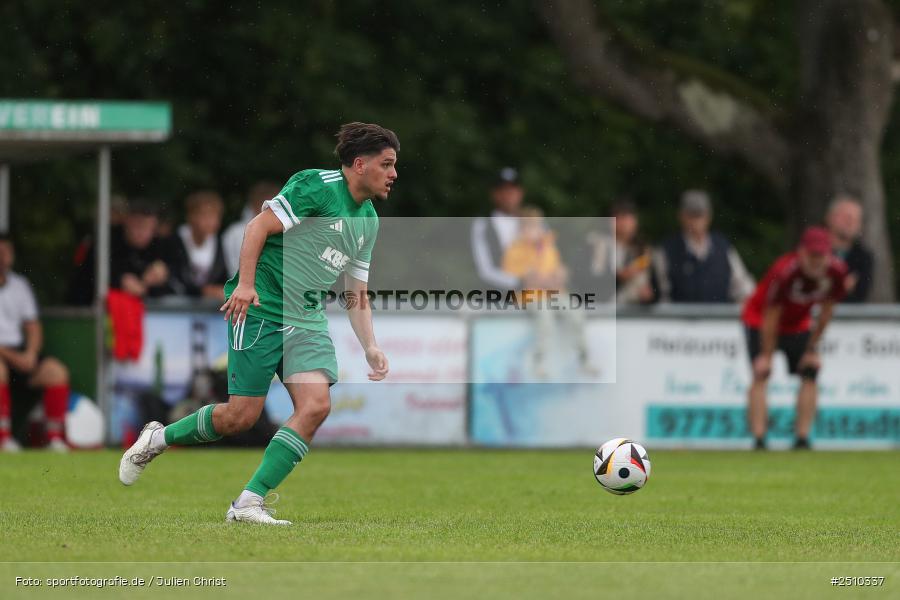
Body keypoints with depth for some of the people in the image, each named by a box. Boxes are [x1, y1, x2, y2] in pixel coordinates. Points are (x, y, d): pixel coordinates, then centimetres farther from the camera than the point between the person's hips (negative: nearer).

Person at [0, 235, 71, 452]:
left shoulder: (20, 285, 16)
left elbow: (33, 327, 16)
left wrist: (30, 354, -4)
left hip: (20, 354, 5)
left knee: (56, 371, -18)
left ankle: (55, 437, -17)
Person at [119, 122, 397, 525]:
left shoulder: (368, 221, 16)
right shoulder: (316, 186, -10)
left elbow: (356, 295, 20)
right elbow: (259, 227, -13)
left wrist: (370, 347, 9)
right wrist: (246, 283, -24)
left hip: (307, 319, 7)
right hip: (261, 309, -7)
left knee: (316, 405, -15)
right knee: (241, 415, -7)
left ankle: (249, 502, -12)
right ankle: (157, 439, 20)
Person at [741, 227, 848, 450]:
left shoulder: (836, 271, -21)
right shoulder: (785, 271, -35)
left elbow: (826, 312, -6)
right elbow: (771, 316, -25)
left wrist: (812, 348, -1)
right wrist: (766, 355, -18)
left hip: (798, 325, 5)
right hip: (759, 320, -5)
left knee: (810, 373, -4)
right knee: (761, 374, -17)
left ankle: (802, 438, -1)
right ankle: (758, 438, -23)